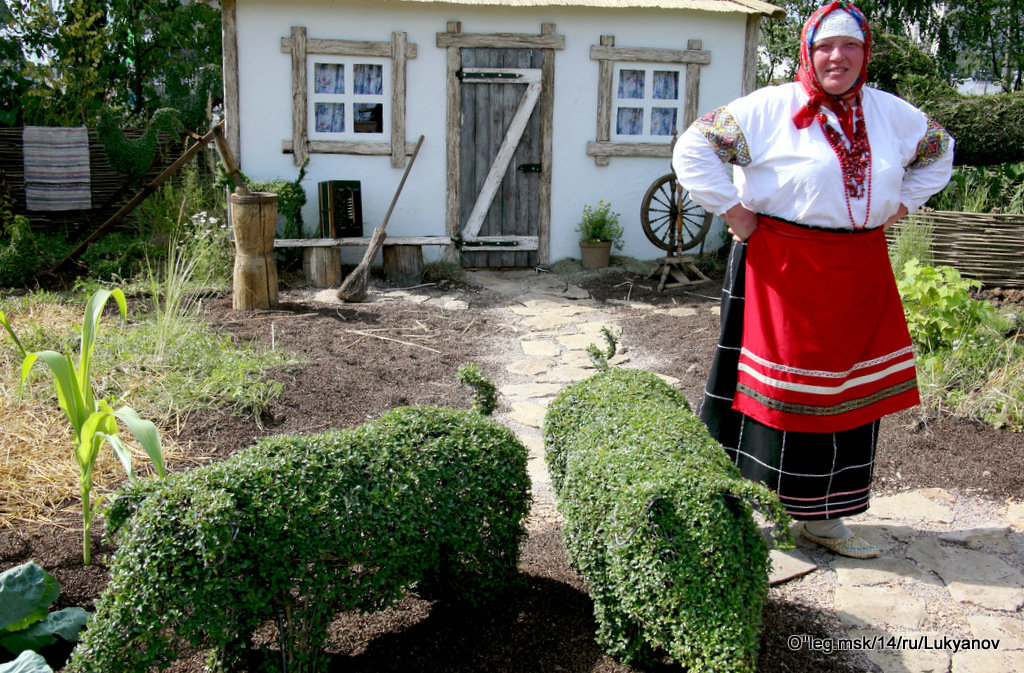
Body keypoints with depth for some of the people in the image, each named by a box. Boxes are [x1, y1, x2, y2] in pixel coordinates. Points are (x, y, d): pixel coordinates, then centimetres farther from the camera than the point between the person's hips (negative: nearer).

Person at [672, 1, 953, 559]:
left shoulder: (891, 114, 10)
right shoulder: (769, 109, -7)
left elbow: (939, 152, 28)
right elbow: (693, 148, -9)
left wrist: (898, 206, 14)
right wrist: (733, 211, -11)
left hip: (859, 273, 6)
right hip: (782, 267, -6)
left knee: (849, 392, 8)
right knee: (782, 392, -3)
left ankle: (823, 517, 22)